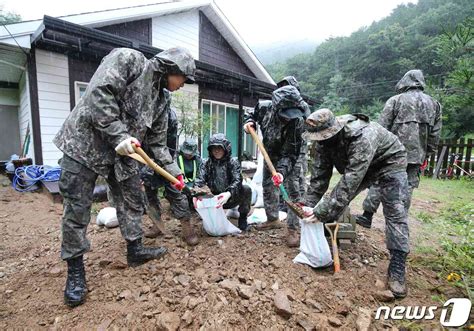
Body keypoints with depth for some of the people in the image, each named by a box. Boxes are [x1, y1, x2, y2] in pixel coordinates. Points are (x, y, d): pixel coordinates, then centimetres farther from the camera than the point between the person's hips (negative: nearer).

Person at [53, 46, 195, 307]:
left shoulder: (161, 100, 8)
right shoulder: (128, 59, -10)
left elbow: (158, 142, 12)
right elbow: (99, 92, -23)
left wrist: (173, 171, 11)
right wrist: (118, 135, -28)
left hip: (122, 153, 7)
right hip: (85, 143, -7)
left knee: (133, 202, 10)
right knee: (77, 210, 0)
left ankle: (135, 250, 29)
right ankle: (75, 269, 17)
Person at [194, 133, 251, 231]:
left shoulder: (233, 162, -9)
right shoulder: (206, 163, -2)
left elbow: (237, 181, -23)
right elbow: (200, 180, -15)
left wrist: (228, 193, -44)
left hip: (230, 198, -2)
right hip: (215, 199, 2)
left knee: (246, 189, -28)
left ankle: (243, 217, -3)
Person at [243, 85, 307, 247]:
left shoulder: (297, 122, -35)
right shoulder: (264, 107, -26)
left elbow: (290, 154, -33)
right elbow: (251, 113, 0)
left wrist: (282, 171, -47)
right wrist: (249, 122, -21)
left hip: (293, 156, -4)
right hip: (271, 154, 4)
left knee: (294, 190, -13)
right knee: (267, 186, 13)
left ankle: (292, 229, -1)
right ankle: (272, 219, 32)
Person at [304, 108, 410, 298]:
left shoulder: (362, 137, -43)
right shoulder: (324, 138, -21)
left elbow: (350, 182, -46)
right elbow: (319, 174, -17)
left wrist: (322, 212, -44)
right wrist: (309, 206, -21)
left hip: (389, 160, -5)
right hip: (355, 164, 6)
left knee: (395, 210, -15)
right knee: (337, 197, -1)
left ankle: (397, 268, -6)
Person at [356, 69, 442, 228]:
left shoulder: (395, 100, -1)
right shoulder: (434, 104, 14)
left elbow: (382, 128, -6)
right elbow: (435, 135, 11)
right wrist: (425, 155, 17)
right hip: (416, 155, 4)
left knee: (378, 183, 4)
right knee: (407, 189, 10)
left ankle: (367, 216, 10)